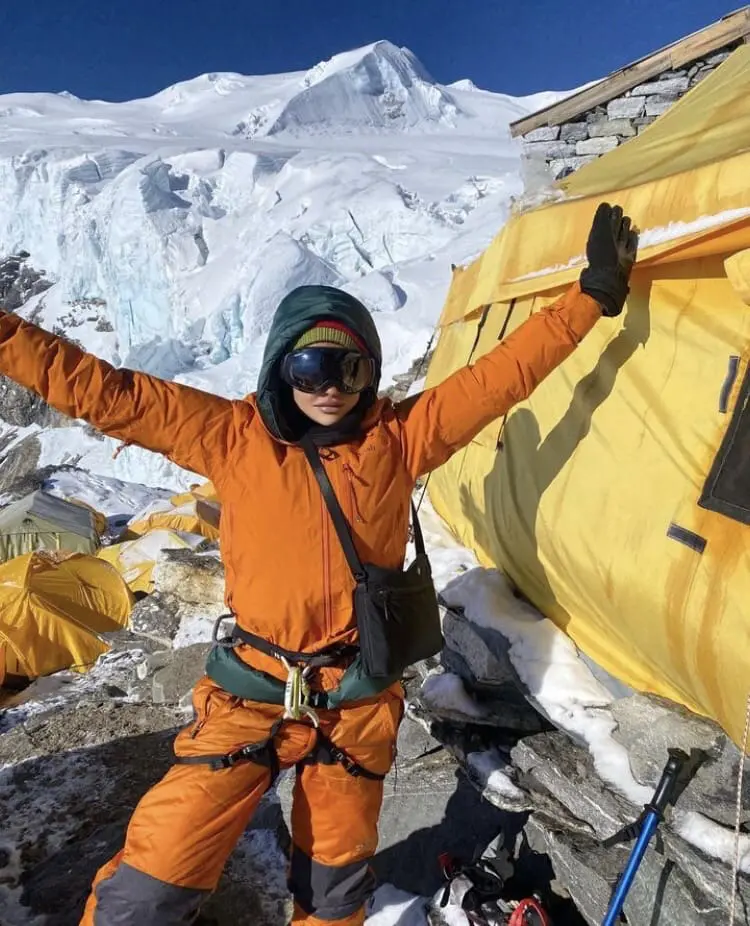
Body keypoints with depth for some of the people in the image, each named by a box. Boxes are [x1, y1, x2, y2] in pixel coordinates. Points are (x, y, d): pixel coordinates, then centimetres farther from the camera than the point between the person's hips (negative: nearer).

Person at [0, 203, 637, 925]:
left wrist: (592, 294, -3)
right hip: (252, 696, -1)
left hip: (359, 703, 2)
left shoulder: (398, 435, -5)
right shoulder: (231, 436, -7)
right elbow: (103, 392, -7)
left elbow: (502, 375, -4)